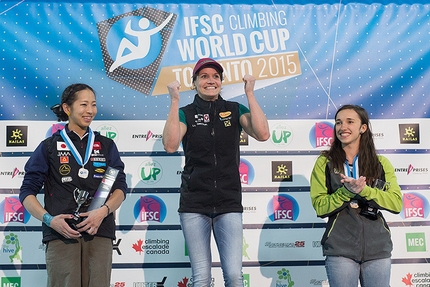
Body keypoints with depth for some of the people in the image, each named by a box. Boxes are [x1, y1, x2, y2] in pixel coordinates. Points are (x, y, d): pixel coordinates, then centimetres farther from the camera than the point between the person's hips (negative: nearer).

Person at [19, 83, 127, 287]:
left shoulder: (106, 146, 15)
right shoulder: (49, 147, 9)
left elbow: (120, 187, 9)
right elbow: (27, 192, 7)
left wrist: (103, 211, -10)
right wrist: (49, 219, -10)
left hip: (99, 232, 2)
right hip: (61, 233, -2)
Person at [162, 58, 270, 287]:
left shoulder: (235, 110, 7)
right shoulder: (185, 113, 5)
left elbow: (262, 134, -10)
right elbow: (170, 145, -14)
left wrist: (250, 94, -10)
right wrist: (175, 101, -16)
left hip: (229, 204, 1)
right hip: (194, 205, 0)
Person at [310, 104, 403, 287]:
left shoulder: (381, 163, 7)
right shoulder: (325, 163, 2)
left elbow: (396, 203, -4)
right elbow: (320, 207, -4)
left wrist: (364, 190, -18)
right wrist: (346, 191, -20)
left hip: (378, 248, 2)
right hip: (340, 249, -2)